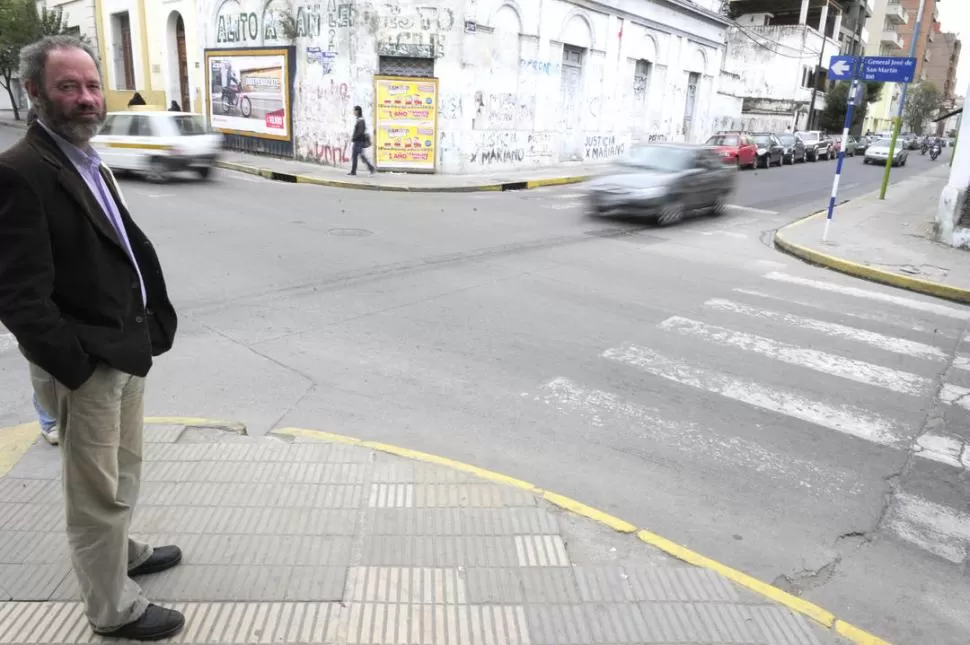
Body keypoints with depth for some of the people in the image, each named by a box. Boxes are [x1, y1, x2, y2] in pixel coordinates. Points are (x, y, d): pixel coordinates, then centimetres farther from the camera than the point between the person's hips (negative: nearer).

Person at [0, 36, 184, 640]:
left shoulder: (92, 165, 11)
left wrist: (152, 324, 7)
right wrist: (75, 364, -20)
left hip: (128, 352, 9)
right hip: (84, 366, -8)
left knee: (123, 474, 26)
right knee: (97, 491, 7)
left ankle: (119, 550, 49)